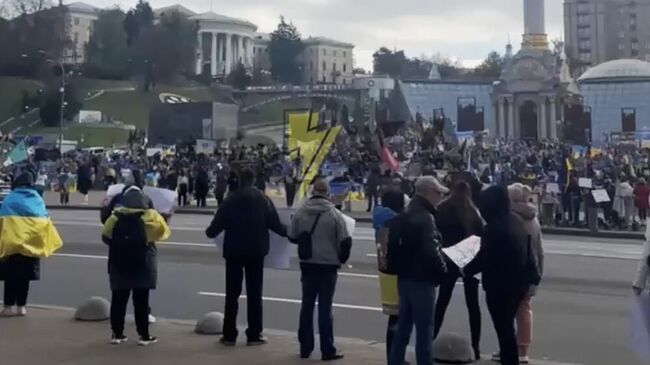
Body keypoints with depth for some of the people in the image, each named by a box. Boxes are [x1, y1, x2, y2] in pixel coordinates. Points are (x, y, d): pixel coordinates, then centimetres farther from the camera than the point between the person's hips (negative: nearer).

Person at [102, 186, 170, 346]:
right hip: (142, 265, -3)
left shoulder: (116, 216, 1)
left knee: (118, 299, 10)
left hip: (119, 264, 3)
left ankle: (117, 333, 13)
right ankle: (144, 335, 6)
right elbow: (163, 232, -6)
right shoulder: (149, 216, -9)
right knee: (141, 300, 2)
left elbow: (105, 236, 4)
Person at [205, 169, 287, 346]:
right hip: (256, 251, 0)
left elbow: (217, 224, -5)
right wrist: (287, 231, 14)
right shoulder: (263, 199, -4)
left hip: (234, 251, 0)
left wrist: (209, 232, 17)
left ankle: (229, 335, 9)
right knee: (254, 293, 7)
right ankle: (254, 335, 7)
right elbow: (275, 224, -5)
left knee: (232, 293, 8)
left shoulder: (230, 200, -5)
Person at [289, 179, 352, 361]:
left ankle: (305, 347, 19)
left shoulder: (300, 212, -4)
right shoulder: (334, 214, -12)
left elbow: (292, 236, 4)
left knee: (307, 305, 13)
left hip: (307, 265, 3)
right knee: (325, 307, 2)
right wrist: (341, 258, 8)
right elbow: (345, 241, -11)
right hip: (328, 265, -3)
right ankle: (328, 350, 5)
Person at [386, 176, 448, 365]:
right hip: (421, 280, -9)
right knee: (424, 330, -2)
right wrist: (442, 271, -8)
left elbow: (394, 246, 17)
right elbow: (431, 250, -23)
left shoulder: (404, 216, 13)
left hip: (405, 278, 9)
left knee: (403, 327, 15)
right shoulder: (425, 217, -16)